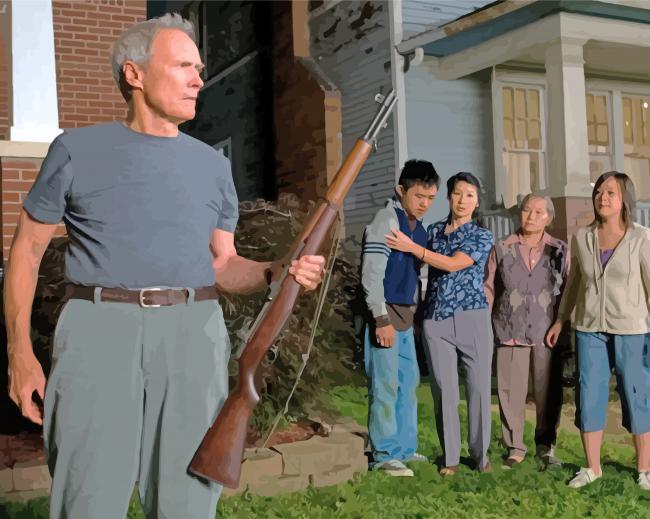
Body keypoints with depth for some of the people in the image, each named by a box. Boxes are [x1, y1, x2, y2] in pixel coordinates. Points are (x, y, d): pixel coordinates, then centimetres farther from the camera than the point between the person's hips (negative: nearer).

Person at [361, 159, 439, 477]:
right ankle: (384, 454, 4)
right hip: (386, 313, -9)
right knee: (386, 385, -5)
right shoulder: (387, 220, -13)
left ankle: (405, 447, 25)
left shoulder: (417, 225, 13)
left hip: (405, 315, 9)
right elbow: (371, 274, -19)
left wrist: (414, 309, 16)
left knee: (409, 382, 14)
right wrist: (381, 318, -21)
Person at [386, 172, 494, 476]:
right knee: (444, 389, 2)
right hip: (435, 319, 2)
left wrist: (411, 247, -13)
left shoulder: (482, 236, 3)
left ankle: (480, 453, 16)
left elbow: (452, 264, -12)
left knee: (479, 387, 2)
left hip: (472, 317, -2)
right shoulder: (433, 231, 13)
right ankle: (450, 457, 13)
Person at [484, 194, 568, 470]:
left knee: (548, 392, 5)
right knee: (511, 392, 1)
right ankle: (514, 447, 14)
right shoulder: (501, 249, 6)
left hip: (547, 333, 0)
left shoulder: (559, 250, 6)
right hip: (510, 333, 0)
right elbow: (488, 289, 7)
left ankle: (546, 446, 20)